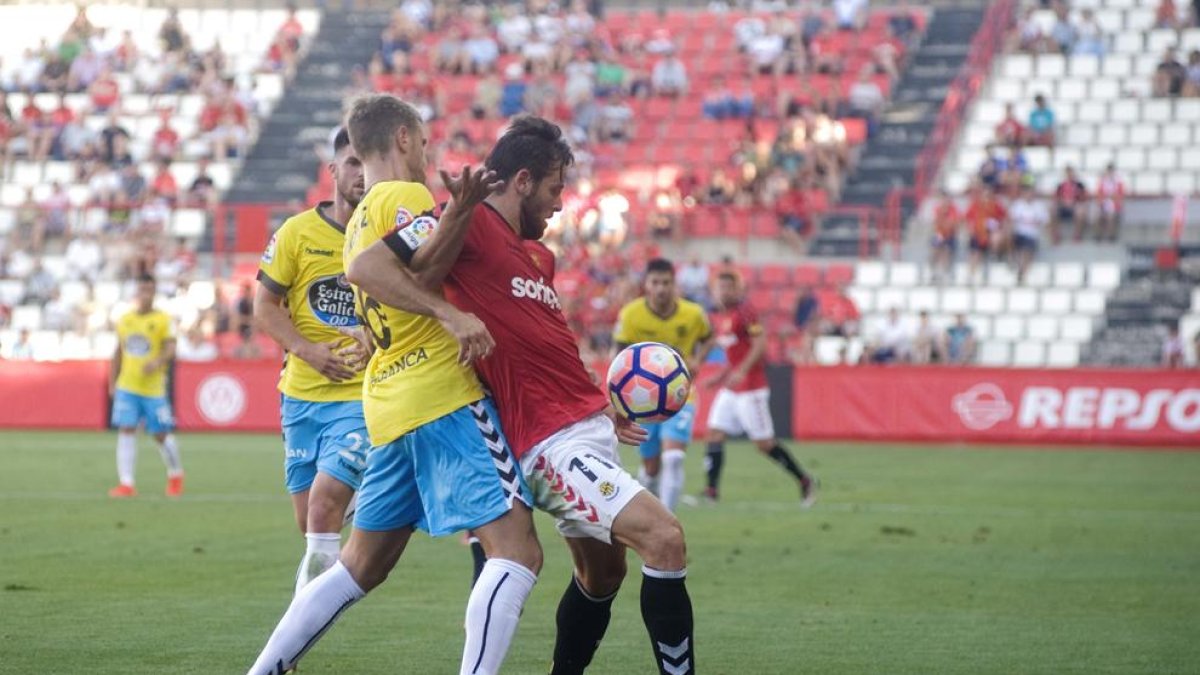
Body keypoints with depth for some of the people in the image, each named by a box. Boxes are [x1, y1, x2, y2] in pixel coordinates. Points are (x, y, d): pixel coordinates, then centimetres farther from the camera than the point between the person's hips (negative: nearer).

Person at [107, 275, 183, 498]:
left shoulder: (163, 319, -3)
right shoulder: (124, 320, 10)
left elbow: (171, 349, -11)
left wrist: (157, 362, -31)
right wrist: (112, 383, 15)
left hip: (154, 388, -3)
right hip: (126, 387, 3)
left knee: (161, 435, 3)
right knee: (126, 430, -9)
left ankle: (175, 475, 27)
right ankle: (126, 484, -11)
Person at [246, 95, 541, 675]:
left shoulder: (361, 217, 21)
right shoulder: (407, 198, -6)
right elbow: (364, 269, -25)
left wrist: (454, 219, 1)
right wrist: (451, 314, -27)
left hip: (390, 405, 9)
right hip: (444, 400, -9)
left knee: (361, 566, 17)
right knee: (516, 551, -13)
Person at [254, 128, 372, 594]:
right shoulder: (298, 232, -1)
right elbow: (265, 306, 3)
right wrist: (309, 351, -14)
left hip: (362, 398, -3)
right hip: (302, 394, 3)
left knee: (325, 507, -17)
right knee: (309, 518, 8)